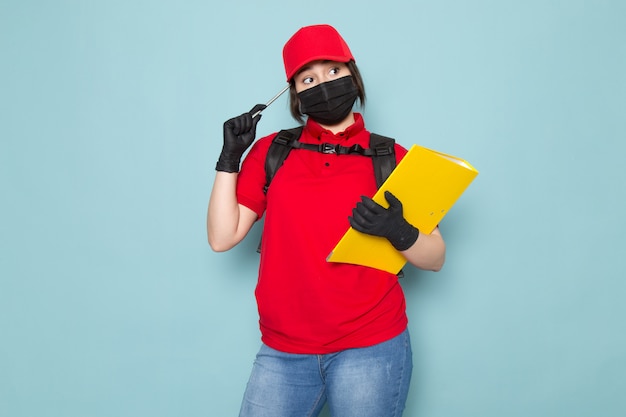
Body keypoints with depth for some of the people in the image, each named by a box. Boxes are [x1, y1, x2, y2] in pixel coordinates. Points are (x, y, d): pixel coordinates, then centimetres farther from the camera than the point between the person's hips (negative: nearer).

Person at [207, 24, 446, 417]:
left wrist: (399, 232, -18)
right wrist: (229, 158, -7)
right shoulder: (271, 152, 4)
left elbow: (435, 258, 2)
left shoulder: (391, 159, 1)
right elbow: (222, 237, 0)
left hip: (372, 349, -1)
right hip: (283, 352, 1)